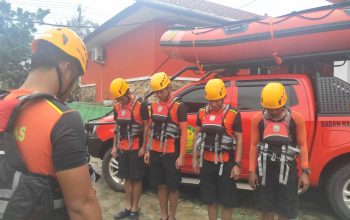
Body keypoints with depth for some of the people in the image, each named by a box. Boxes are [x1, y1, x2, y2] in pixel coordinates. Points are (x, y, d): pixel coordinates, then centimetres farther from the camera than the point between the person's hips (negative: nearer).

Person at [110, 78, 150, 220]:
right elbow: (117, 127, 15)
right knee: (127, 178, 13)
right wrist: (114, 146, 11)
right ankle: (128, 207, 26)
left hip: (136, 148, -5)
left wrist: (143, 147, -11)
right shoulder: (117, 107, 8)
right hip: (122, 148, 6)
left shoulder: (140, 104, -11)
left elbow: (146, 126, -8)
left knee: (136, 179, 4)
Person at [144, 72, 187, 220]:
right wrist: (148, 150, 13)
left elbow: (184, 132, -10)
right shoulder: (154, 105, 9)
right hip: (155, 152, 5)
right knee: (161, 186, 13)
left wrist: (181, 156, -13)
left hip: (171, 154, -5)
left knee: (172, 187, 7)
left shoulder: (179, 106, -8)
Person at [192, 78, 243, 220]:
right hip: (206, 162, 4)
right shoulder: (202, 112, 3)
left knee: (226, 200, 8)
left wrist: (237, 164, -10)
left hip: (225, 163, -4)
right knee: (210, 199, 16)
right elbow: (198, 135, 10)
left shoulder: (233, 114, -10)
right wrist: (195, 158, 9)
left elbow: (239, 140, -7)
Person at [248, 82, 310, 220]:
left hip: (287, 170, -1)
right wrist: (252, 171, 0)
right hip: (265, 170, 1)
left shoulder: (296, 118, -7)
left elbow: (302, 145, -1)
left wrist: (305, 172, -5)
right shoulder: (257, 119, -4)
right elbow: (254, 145, 1)